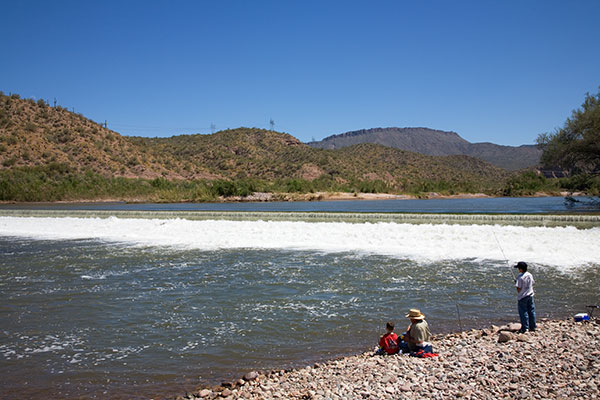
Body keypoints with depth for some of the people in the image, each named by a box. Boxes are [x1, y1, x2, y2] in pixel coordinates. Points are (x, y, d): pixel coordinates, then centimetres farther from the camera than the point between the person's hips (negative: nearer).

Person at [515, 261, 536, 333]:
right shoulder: (530, 275, 1)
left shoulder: (520, 277, -19)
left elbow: (519, 288, -17)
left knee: (523, 312, 1)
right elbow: (532, 284, 11)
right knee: (531, 311, 12)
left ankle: (525, 328, 1)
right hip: (530, 296, 6)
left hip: (522, 297, -6)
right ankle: (532, 327, 19)